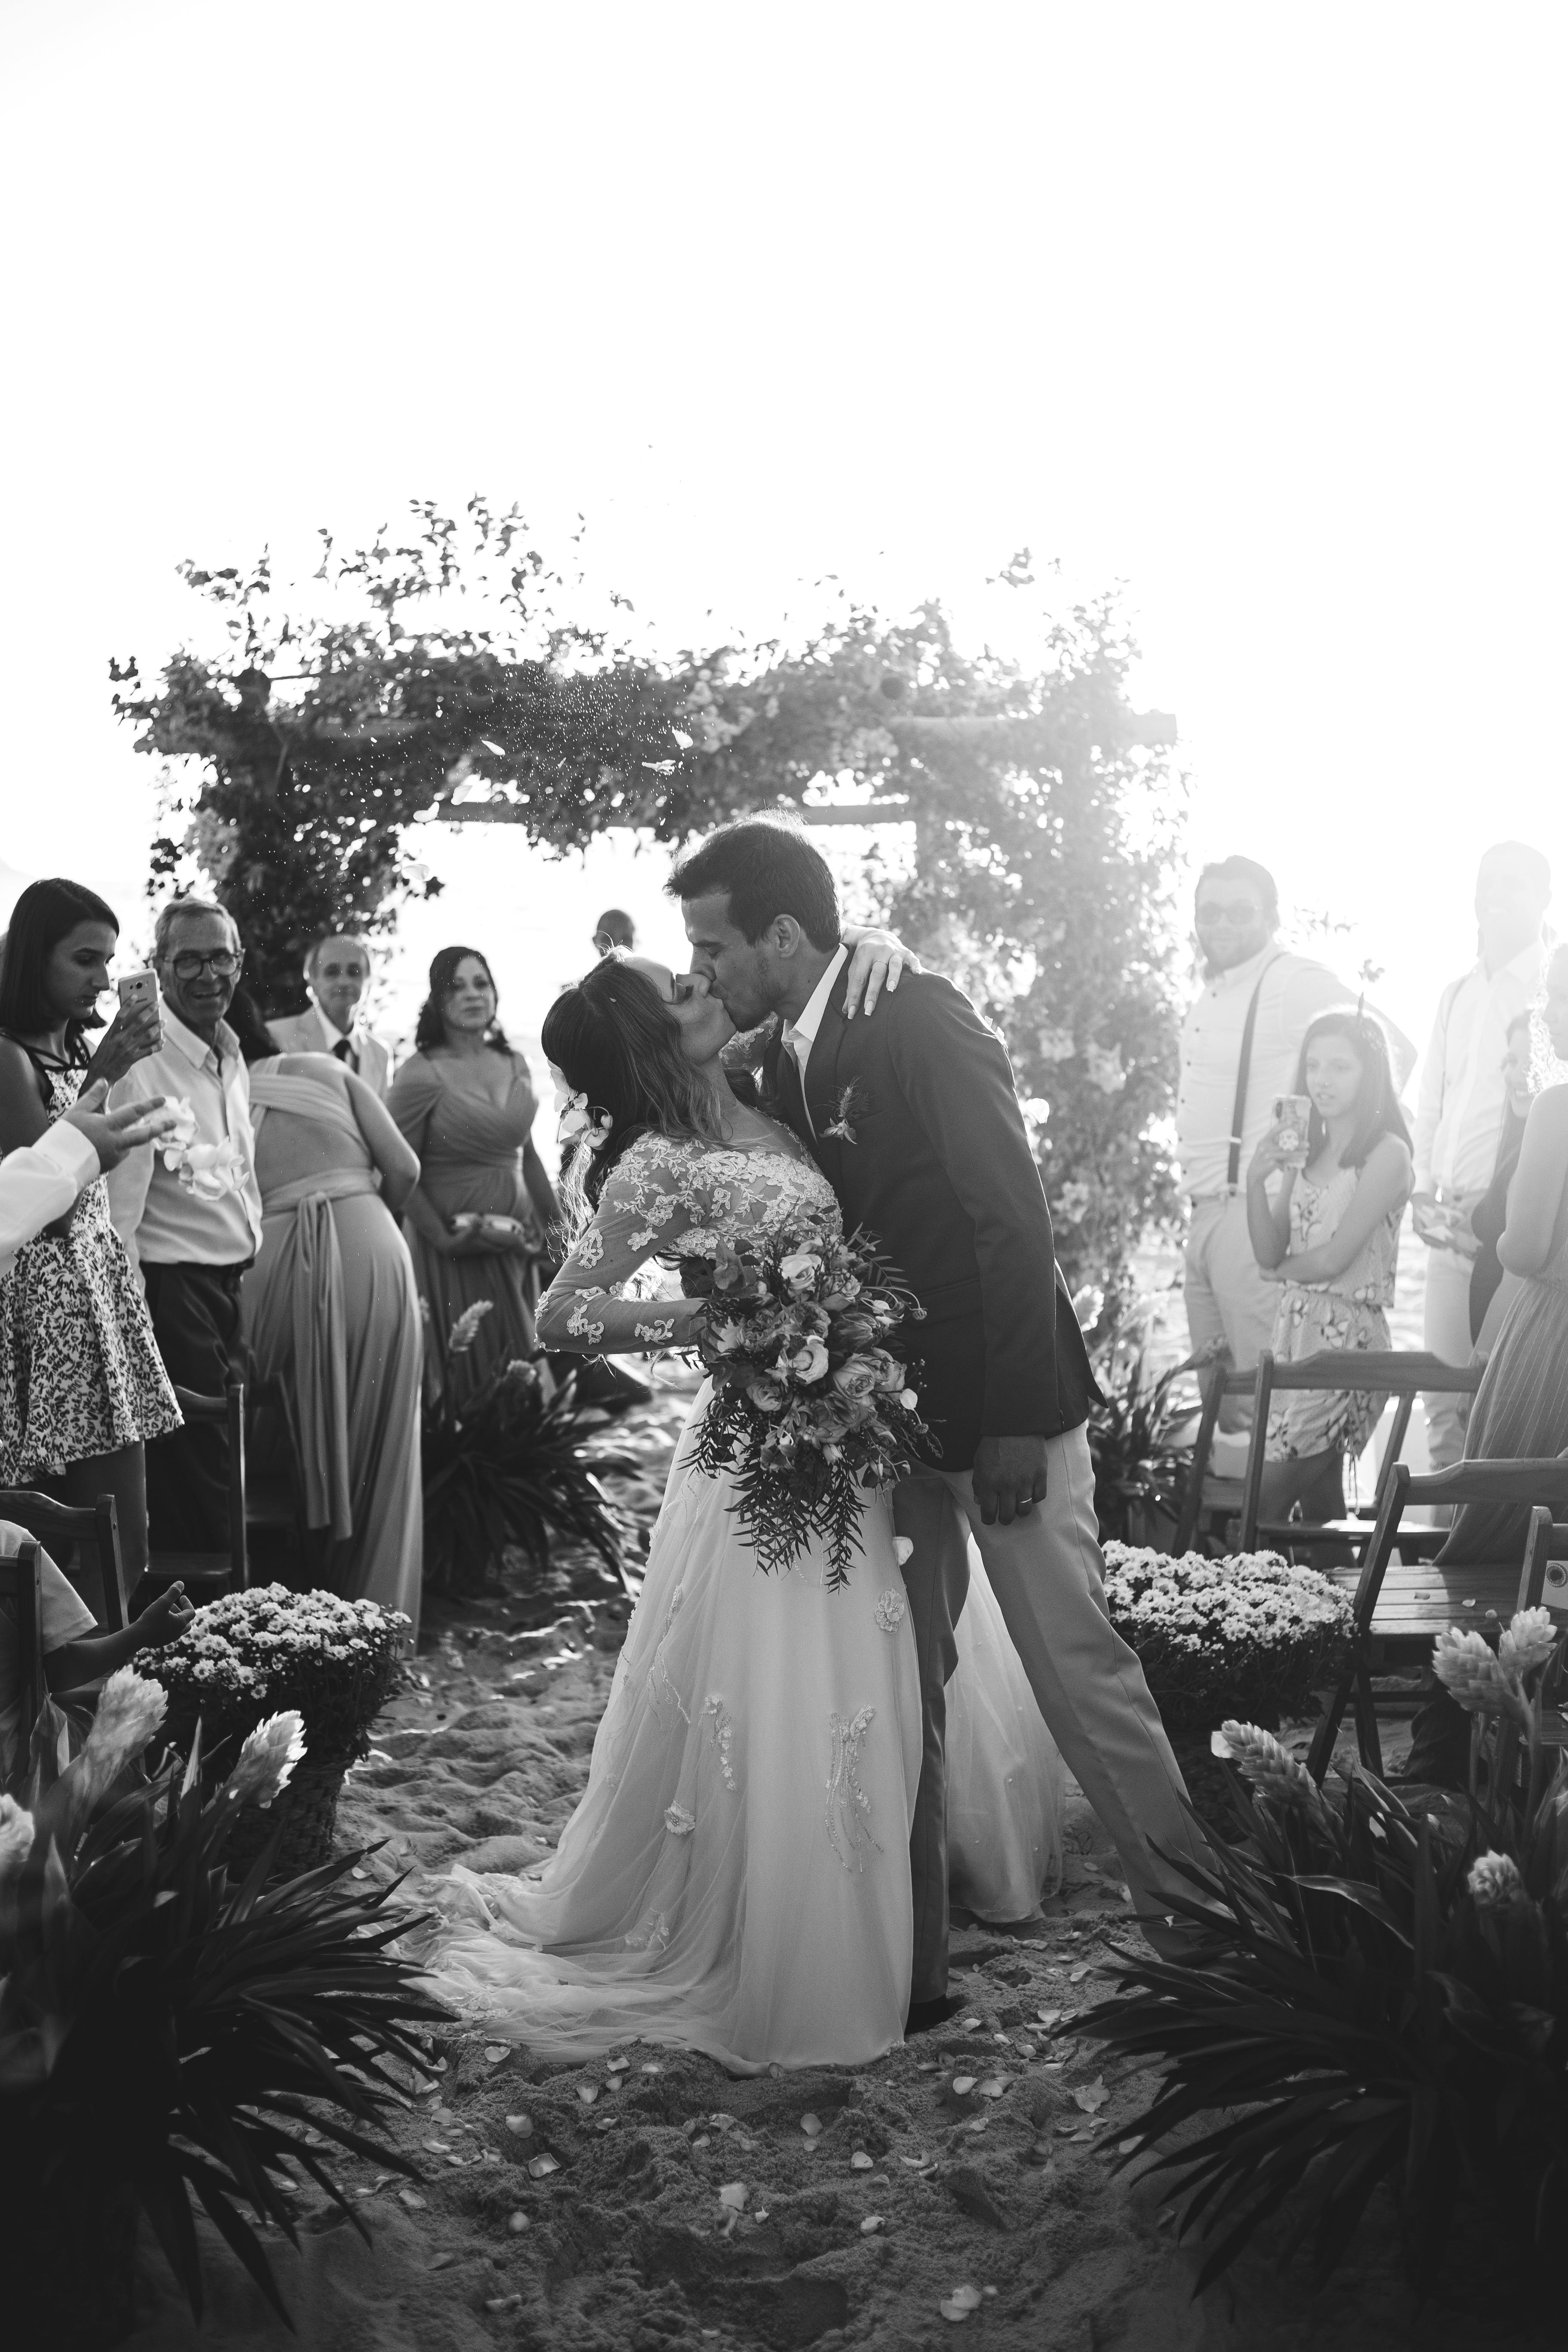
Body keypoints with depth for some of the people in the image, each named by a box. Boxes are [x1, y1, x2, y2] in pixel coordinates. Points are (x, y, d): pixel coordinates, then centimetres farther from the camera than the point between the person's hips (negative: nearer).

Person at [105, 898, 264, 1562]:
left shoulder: (233, 1059, 10)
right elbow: (118, 1213, -19)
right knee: (197, 1485, -2)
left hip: (231, 1288, 8)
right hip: (172, 1293, -8)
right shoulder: (142, 1064, -16)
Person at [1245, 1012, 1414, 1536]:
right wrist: (1256, 1181, -6)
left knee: (1267, 1502, -10)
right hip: (1295, 1329, 7)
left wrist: (1280, 1271, 4)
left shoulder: (1387, 1153, -8)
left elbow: (1333, 1259, -14)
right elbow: (1269, 1250, 7)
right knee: (1317, 1495, 8)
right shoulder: (1303, 1150, 13)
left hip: (1346, 1335, -7)